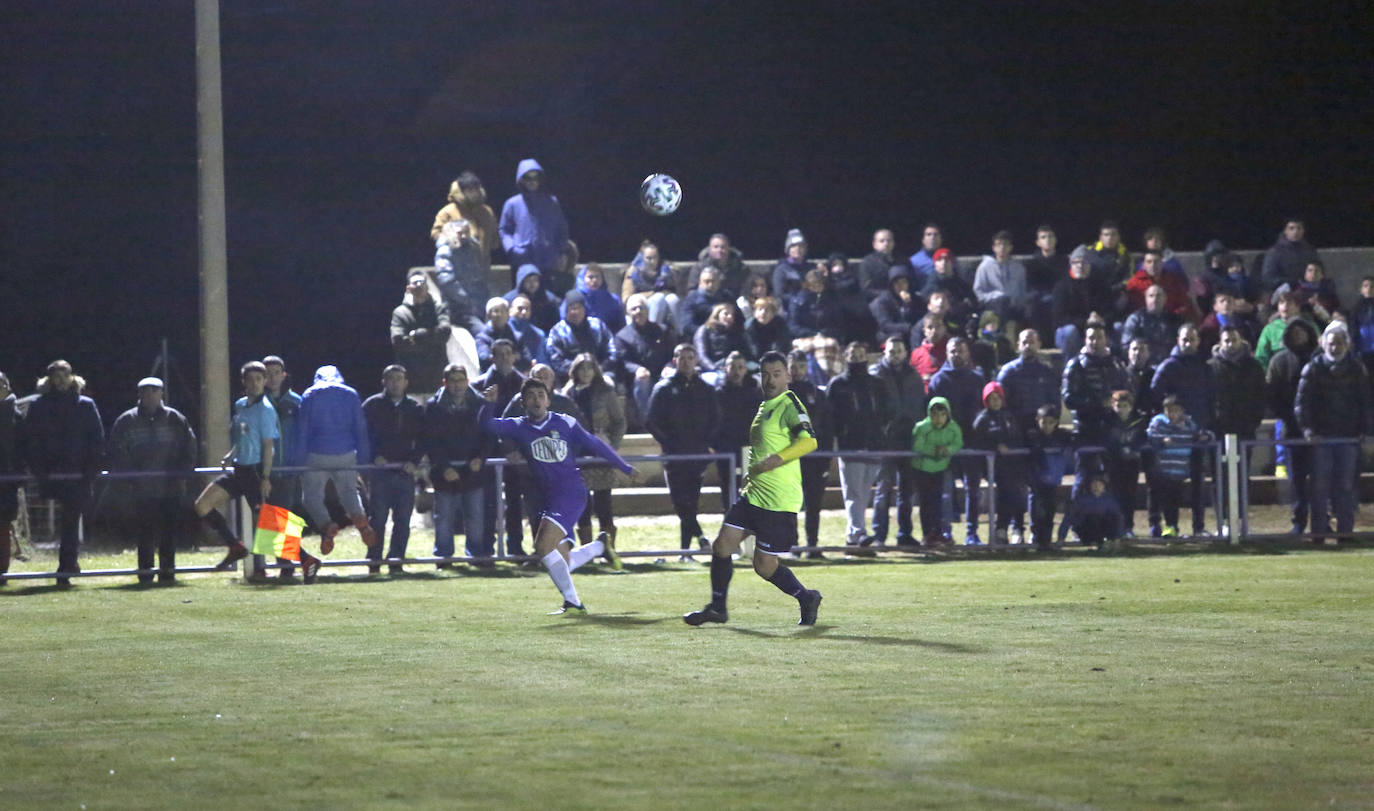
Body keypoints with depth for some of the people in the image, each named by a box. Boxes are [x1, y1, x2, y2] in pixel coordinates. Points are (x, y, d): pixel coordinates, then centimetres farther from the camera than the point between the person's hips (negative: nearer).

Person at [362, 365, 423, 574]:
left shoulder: (415, 409, 13)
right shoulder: (372, 405, 5)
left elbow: (422, 439, 11)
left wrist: (414, 461, -5)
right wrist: (375, 457, -12)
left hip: (406, 471, 3)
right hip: (379, 470, -3)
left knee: (403, 520, 2)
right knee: (377, 518, -5)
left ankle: (396, 561, 8)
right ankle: (374, 563, 0)